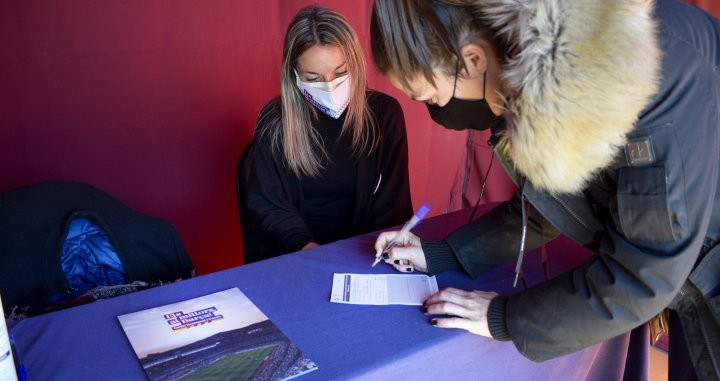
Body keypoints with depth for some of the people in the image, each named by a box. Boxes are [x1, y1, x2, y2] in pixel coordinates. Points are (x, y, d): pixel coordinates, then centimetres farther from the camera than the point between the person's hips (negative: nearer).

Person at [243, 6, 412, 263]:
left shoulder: (384, 113, -2)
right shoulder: (274, 121, -3)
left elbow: (393, 202, -1)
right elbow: (265, 205, -3)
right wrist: (308, 248, -19)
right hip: (289, 257, 0)